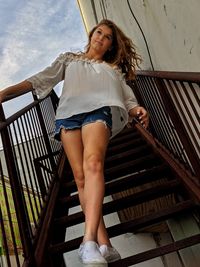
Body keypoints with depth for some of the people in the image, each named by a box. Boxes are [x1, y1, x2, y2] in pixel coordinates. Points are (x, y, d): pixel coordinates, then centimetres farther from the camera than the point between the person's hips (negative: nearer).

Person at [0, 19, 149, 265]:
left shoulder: (114, 69, 34)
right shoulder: (69, 59, 33)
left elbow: (128, 99, 20)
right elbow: (42, 79, 21)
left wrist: (138, 110, -4)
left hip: (99, 109, -1)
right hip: (69, 113, 1)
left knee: (93, 163, -31)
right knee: (80, 177, -18)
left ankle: (89, 242, -43)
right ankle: (104, 244, -20)